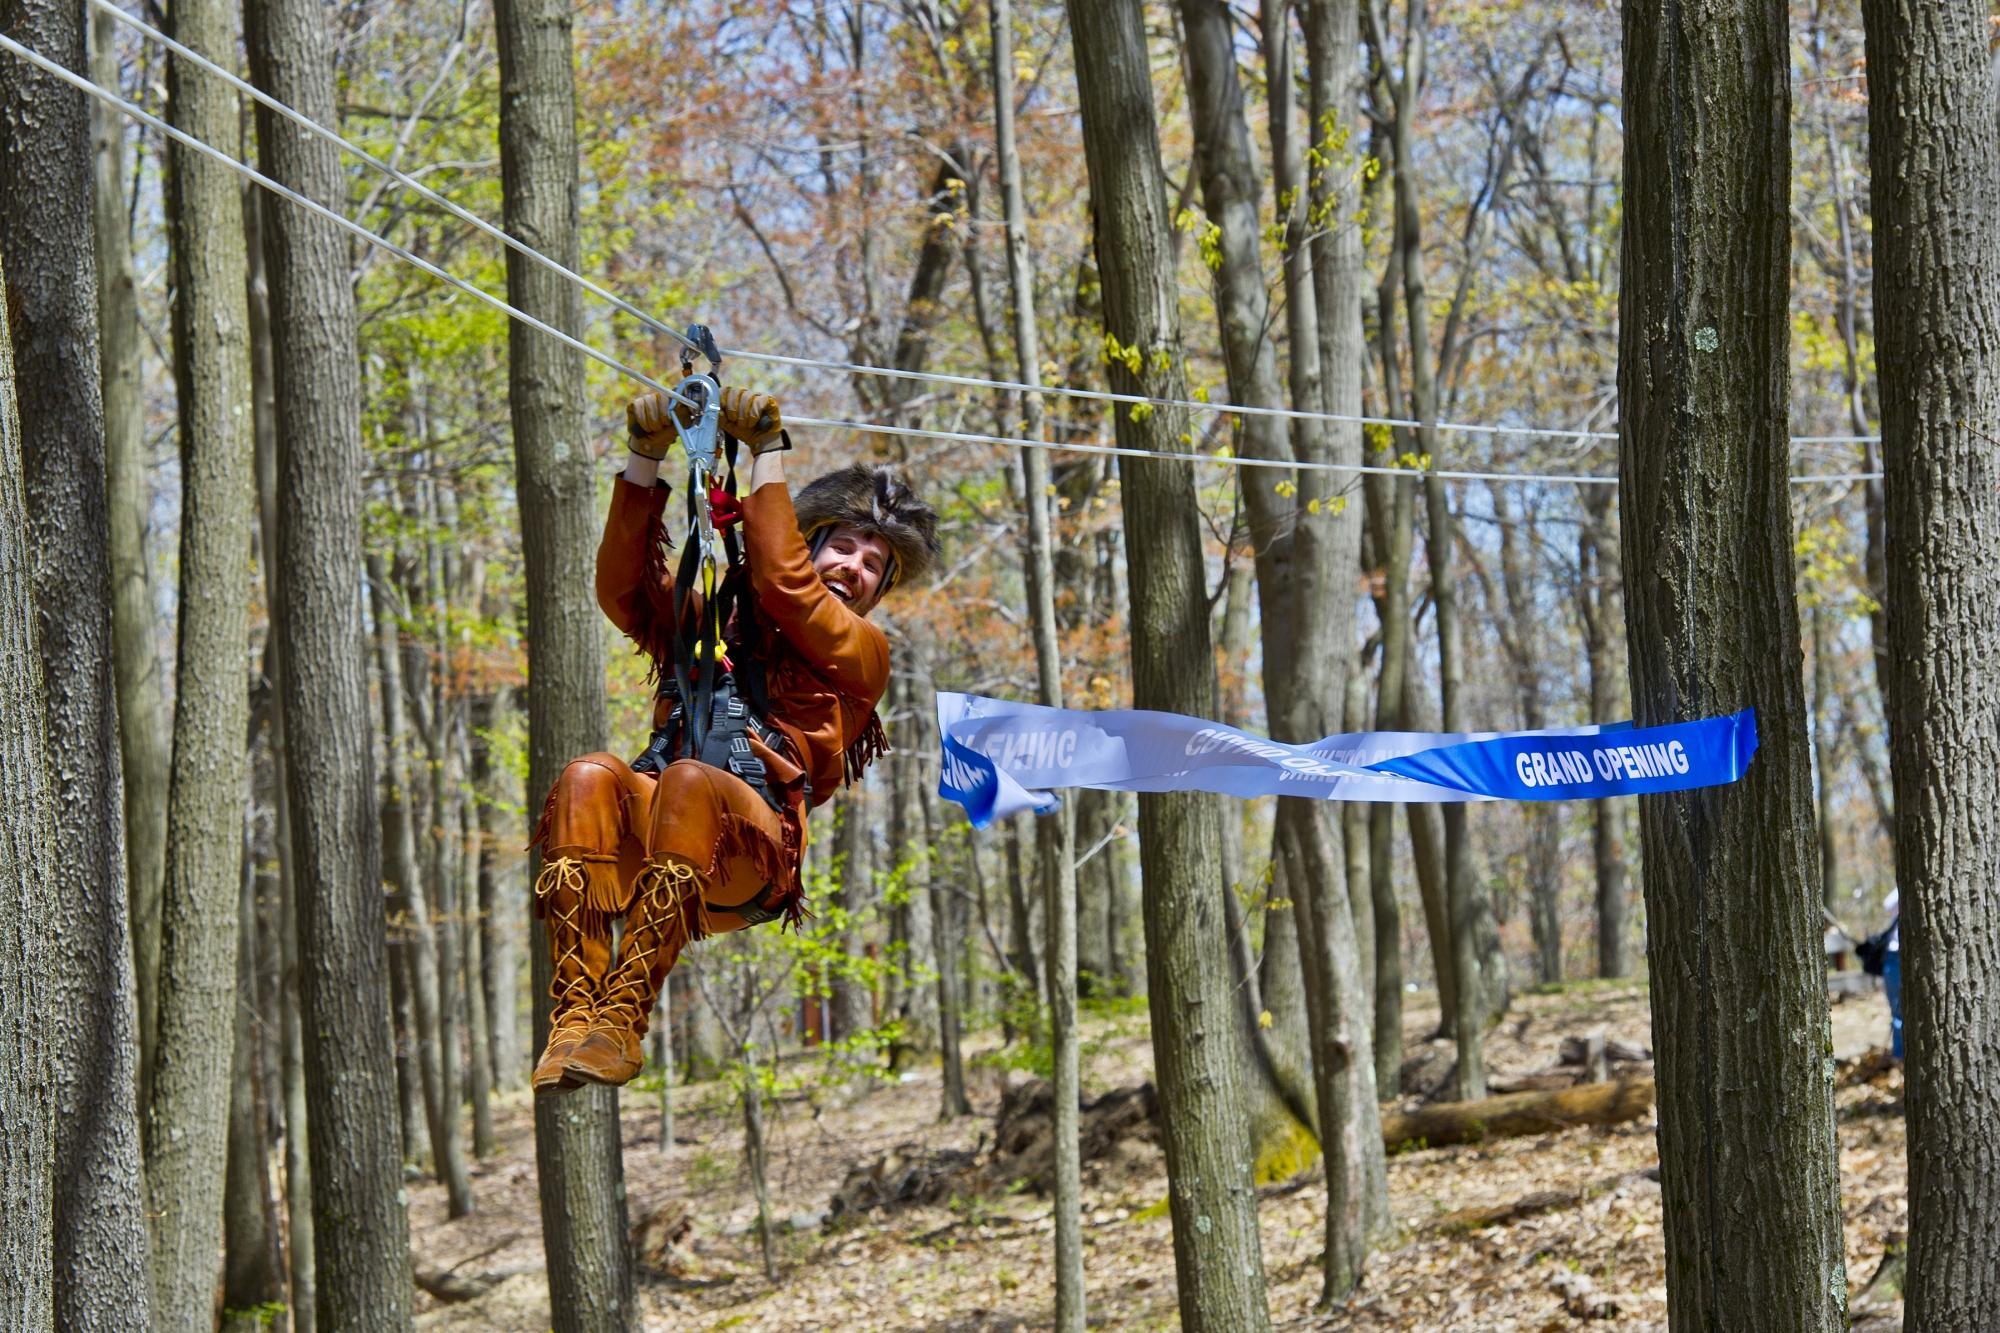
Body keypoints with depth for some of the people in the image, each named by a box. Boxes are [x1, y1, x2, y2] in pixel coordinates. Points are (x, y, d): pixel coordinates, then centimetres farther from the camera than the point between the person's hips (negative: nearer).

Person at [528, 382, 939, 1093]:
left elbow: (785, 582, 4)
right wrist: (645, 460, 9)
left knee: (691, 782, -37)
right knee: (589, 777, -30)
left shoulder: (862, 653, 21)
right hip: (652, 839, 3)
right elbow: (623, 588, 16)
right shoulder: (710, 621, 32)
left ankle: (623, 1020, -45)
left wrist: (768, 455, 5)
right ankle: (574, 1019, -42)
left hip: (752, 853, -3)